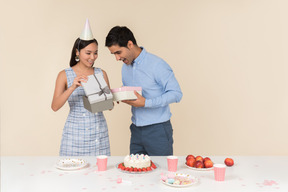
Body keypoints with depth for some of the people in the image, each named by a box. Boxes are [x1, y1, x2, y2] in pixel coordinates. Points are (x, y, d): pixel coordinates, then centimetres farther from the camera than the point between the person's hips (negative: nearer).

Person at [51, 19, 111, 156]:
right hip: (75, 132, -2)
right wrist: (72, 87, -24)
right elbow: (55, 106, -11)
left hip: (99, 131, 2)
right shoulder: (65, 75, -1)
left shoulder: (101, 73, 7)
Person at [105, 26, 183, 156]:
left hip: (158, 130, -6)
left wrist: (146, 103, -24)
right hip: (136, 130, 6)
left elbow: (176, 93, -15)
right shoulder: (125, 67, 9)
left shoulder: (157, 65, -15)